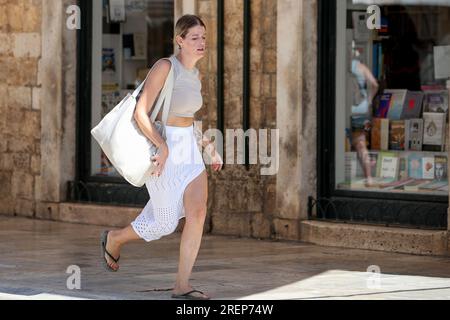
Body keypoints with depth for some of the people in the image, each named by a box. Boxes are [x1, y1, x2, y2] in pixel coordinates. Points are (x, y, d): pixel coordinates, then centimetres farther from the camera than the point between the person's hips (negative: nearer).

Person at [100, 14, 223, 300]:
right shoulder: (165, 66, -18)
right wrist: (163, 148, -32)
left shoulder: (196, 76, 8)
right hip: (160, 149, -7)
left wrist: (211, 148, 11)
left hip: (188, 148, 7)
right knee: (165, 224, 1)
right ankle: (114, 239, 31)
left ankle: (182, 286, -4)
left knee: (198, 212, -10)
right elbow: (140, 113, -22)